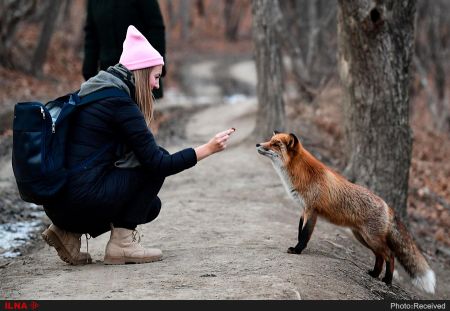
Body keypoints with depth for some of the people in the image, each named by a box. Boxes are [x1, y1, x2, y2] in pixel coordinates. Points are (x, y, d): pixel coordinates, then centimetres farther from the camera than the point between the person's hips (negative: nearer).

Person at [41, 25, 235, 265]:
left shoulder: (94, 92, 16)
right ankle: (122, 243, -1)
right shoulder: (120, 103, -13)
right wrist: (208, 149, -9)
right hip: (82, 200, -9)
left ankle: (69, 232, 11)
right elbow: (158, 163, -14)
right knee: (154, 163, 1)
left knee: (150, 205, 22)